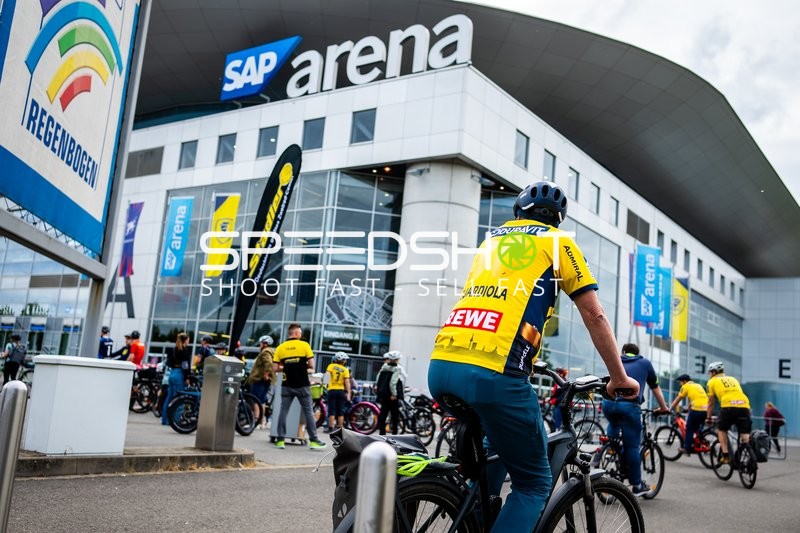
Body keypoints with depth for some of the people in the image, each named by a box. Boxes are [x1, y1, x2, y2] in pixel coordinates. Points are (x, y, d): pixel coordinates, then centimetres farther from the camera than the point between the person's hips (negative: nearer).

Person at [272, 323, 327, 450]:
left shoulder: (280, 347, 1)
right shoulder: (304, 345, -5)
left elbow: (275, 368, -2)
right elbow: (311, 365, -6)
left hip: (287, 385, 2)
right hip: (302, 385, -2)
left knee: (283, 411, 9)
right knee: (308, 412, 6)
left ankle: (280, 440, 7)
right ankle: (313, 440, 8)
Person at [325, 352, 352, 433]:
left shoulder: (331, 366, 1)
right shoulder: (345, 370, 2)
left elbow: (327, 374, -15)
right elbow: (347, 382, -3)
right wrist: (348, 393, -3)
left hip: (332, 390, -1)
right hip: (341, 391, 1)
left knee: (331, 410, 2)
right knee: (340, 411, 9)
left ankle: (331, 428, -2)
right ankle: (340, 428, 11)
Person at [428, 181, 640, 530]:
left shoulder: (492, 239, 29)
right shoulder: (557, 242, 13)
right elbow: (595, 316, 9)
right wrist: (619, 378, 20)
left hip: (441, 367, 6)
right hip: (494, 373, -6)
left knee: (491, 453, 32)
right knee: (534, 482, 12)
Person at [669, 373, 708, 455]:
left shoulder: (686, 386, 7)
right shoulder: (698, 385, 26)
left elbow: (676, 401, 9)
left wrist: (669, 409, 16)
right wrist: (689, 410, 42)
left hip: (697, 409, -6)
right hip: (706, 410, 6)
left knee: (689, 429, 4)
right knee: (697, 428, 23)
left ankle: (687, 448, 3)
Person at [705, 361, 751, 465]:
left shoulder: (712, 381, 21)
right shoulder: (733, 379, 34)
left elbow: (711, 403, 22)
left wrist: (708, 418, 33)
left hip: (729, 406, -3)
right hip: (744, 405, 4)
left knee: (721, 430, 16)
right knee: (745, 435, 5)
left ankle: (725, 456, 7)